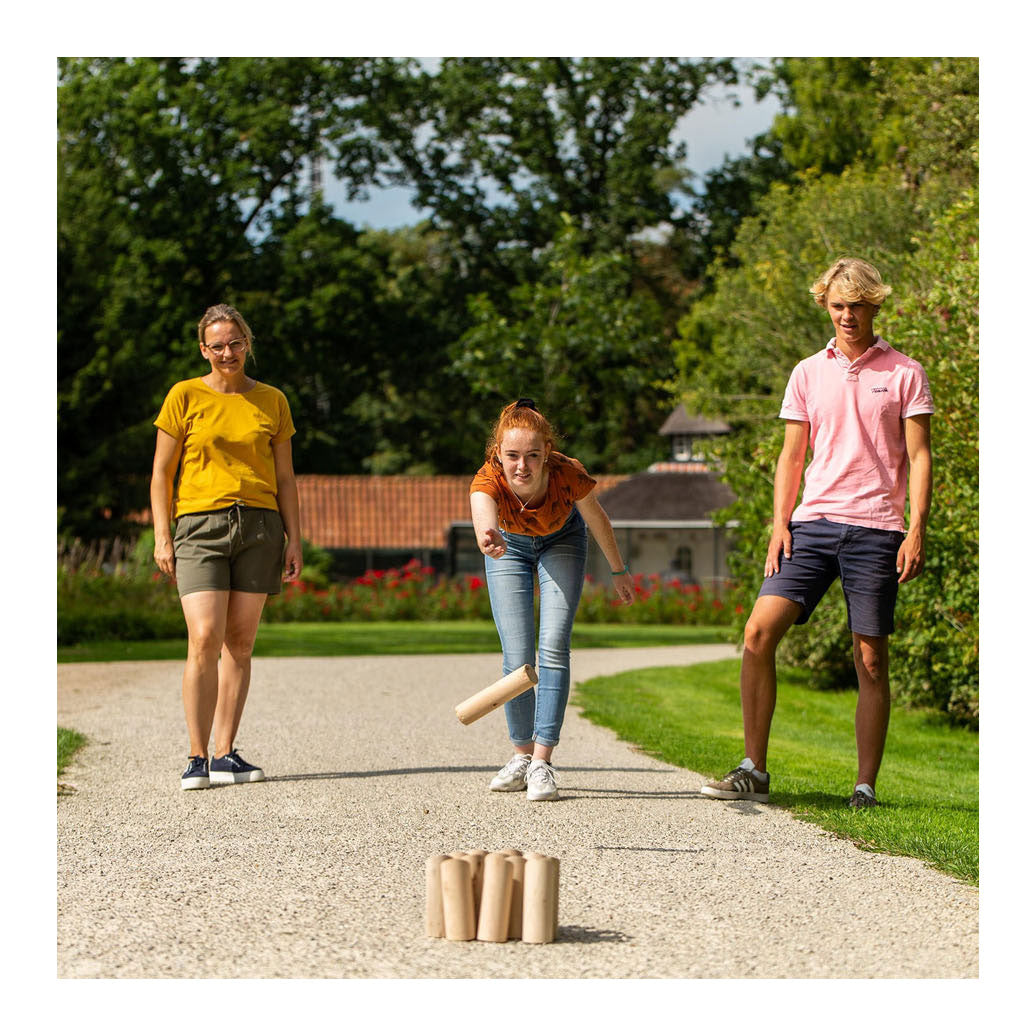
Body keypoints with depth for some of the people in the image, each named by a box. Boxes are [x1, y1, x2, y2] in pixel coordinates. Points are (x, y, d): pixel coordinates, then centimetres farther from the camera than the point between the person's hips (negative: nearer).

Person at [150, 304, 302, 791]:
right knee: (204, 640, -14)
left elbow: (284, 477, 14)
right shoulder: (185, 396, 4)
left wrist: (294, 539, 7)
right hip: (201, 525, -3)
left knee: (239, 642, 1)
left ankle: (225, 755, 5)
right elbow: (161, 473, 5)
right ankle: (197, 757, -8)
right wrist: (162, 536, -3)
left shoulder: (271, 400, 11)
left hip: (259, 526, 3)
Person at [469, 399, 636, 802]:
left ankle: (542, 761, -13)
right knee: (517, 659, -6)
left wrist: (619, 571, -1)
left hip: (561, 541, 0)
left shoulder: (568, 474, -37)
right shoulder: (488, 481, -39)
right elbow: (482, 517, -64)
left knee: (553, 648, -16)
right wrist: (488, 539, -88)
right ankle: (522, 755, 15)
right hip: (511, 545, 0)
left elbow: (597, 520, -15)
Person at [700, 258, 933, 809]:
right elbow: (791, 457, 15)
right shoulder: (808, 373, 13)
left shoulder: (905, 374, 4)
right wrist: (780, 524, 2)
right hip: (813, 521, 3)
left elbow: (918, 457, 2)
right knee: (758, 634, -11)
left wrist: (917, 531, -9)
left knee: (871, 660, -2)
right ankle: (753, 770, -5)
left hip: (876, 529, -3)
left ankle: (866, 785, 6)